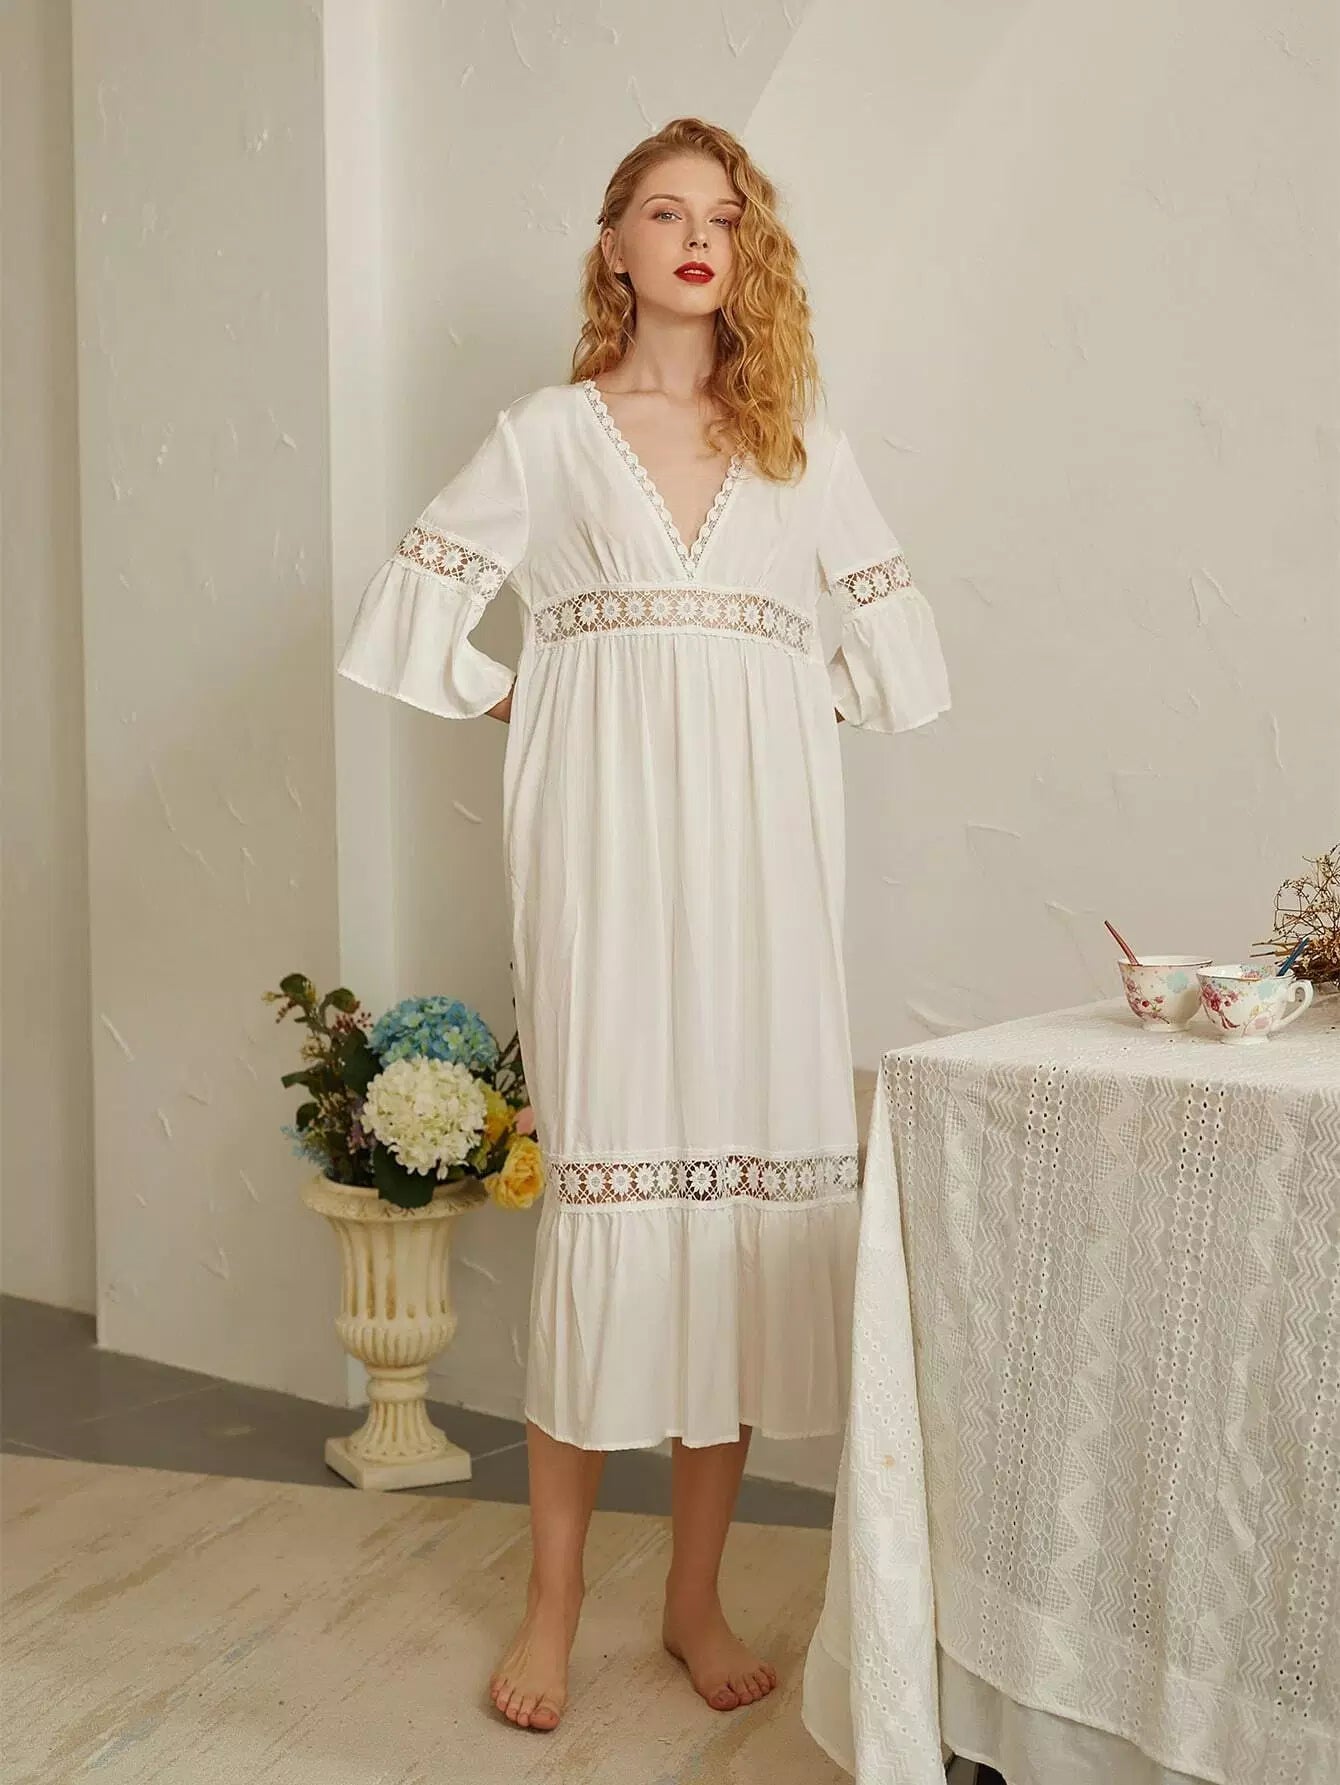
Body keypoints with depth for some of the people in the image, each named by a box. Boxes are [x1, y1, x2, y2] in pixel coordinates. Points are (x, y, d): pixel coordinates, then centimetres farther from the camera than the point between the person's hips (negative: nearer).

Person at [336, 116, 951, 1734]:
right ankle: (553, 1598, 4)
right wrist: (514, 700, 4)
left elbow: (888, 640, 19)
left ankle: (698, 1596, 11)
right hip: (605, 833, -2)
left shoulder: (801, 440, 18)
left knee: (753, 1155, -1)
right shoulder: (547, 432, 12)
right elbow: (419, 604, 9)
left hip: (760, 832, 2)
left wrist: (797, 706, 10)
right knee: (603, 1155, -7)